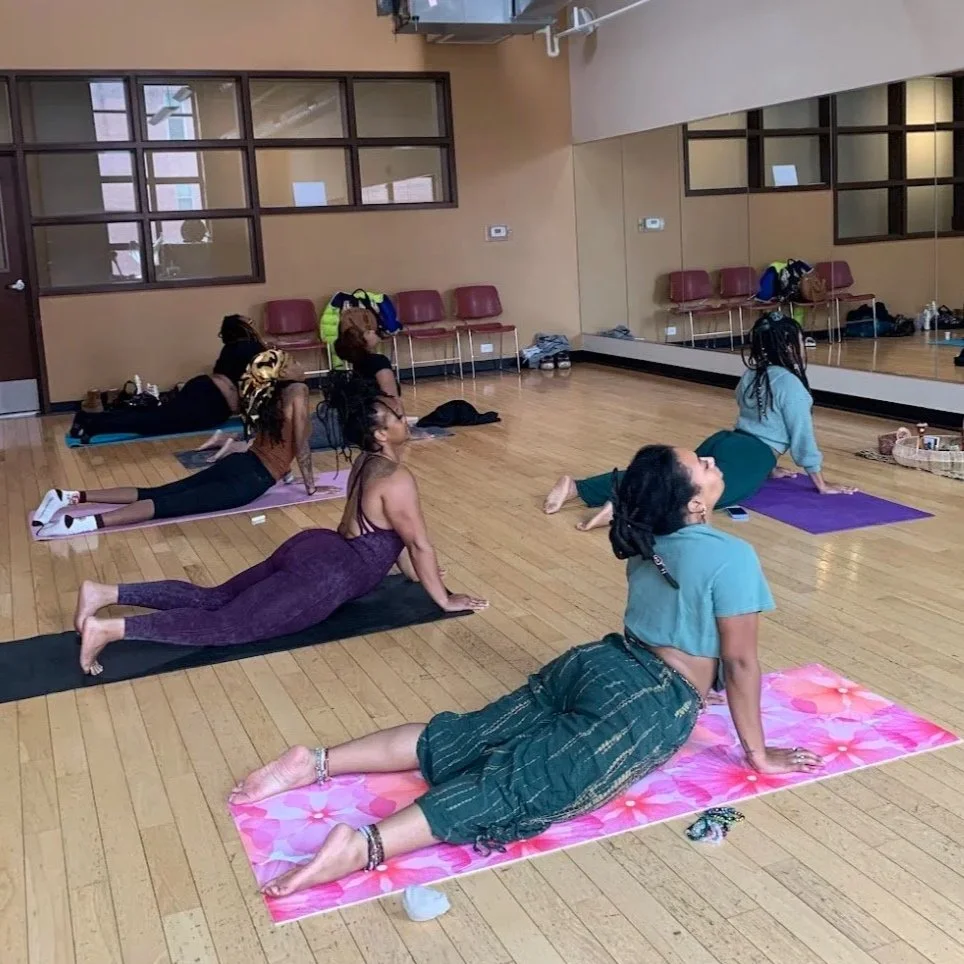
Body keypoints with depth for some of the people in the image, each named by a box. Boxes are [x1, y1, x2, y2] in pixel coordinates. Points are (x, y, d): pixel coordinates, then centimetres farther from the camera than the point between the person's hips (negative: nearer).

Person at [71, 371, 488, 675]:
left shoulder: (367, 463, 15)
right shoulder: (396, 478, -15)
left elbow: (390, 534, 25)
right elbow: (419, 544, -11)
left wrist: (417, 575, 29)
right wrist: (445, 599, -1)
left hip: (311, 549, 10)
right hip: (323, 578, -10)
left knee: (214, 598, 10)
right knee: (226, 625, -14)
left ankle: (105, 594, 3)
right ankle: (108, 628, -24)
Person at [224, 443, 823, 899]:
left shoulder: (650, 538, 12)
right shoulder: (732, 558, -13)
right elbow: (740, 661, -8)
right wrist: (759, 753, 2)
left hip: (599, 664, 8)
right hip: (649, 706, -8)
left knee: (463, 741, 5)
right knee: (523, 785, -20)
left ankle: (318, 762, -2)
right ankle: (364, 845, -37)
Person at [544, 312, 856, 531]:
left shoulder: (752, 375, 22)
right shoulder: (791, 384, -4)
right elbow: (802, 436, -2)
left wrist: (769, 468, 39)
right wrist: (822, 484, 8)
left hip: (724, 444, 8)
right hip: (747, 458, -8)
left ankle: (576, 486, -13)